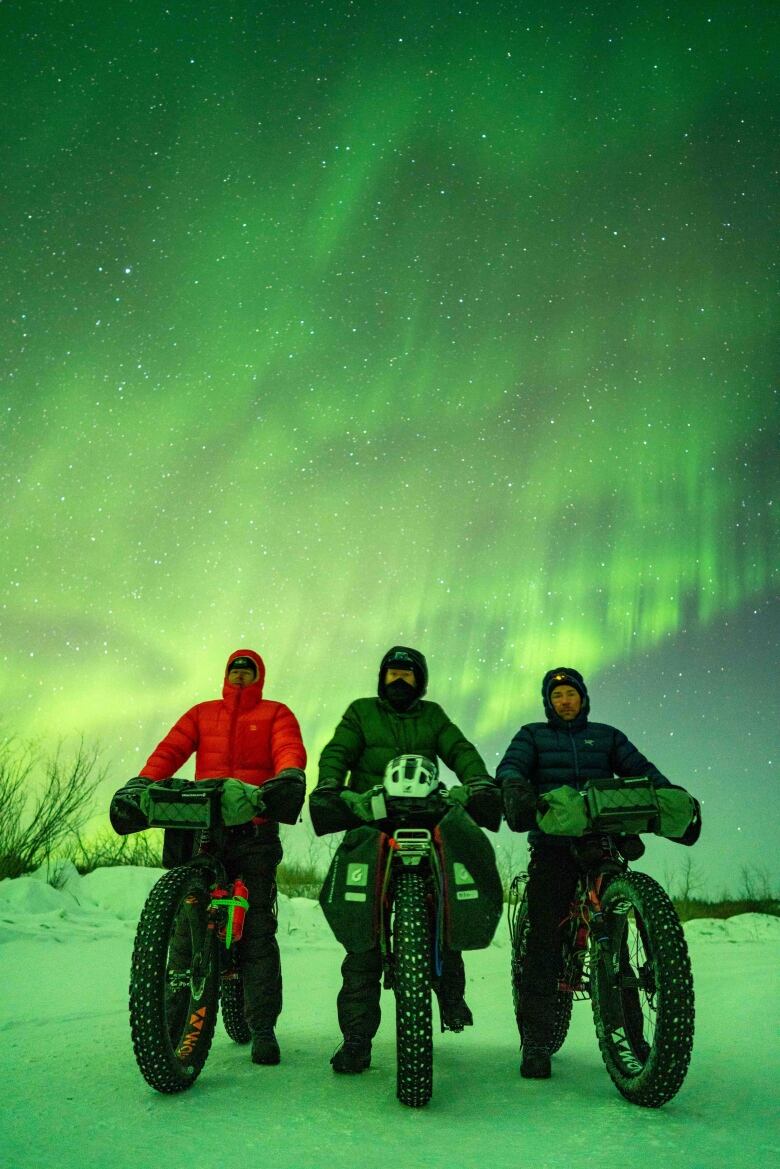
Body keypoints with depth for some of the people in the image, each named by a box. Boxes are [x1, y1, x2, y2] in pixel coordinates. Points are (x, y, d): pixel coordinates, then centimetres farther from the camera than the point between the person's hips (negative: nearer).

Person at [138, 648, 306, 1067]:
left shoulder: (275, 714, 13)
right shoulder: (202, 713, 20)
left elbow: (290, 747, -5)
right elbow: (169, 750, 7)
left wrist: (289, 774, -28)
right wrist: (142, 783, -12)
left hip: (255, 831, -2)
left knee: (257, 928, -3)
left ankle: (263, 1027, 4)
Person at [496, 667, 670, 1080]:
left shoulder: (606, 736, 20)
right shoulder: (533, 735, 14)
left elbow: (639, 768, 8)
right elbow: (510, 767, -3)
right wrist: (516, 788, -26)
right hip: (553, 847, -2)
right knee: (544, 940, -6)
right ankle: (535, 1041, 0)